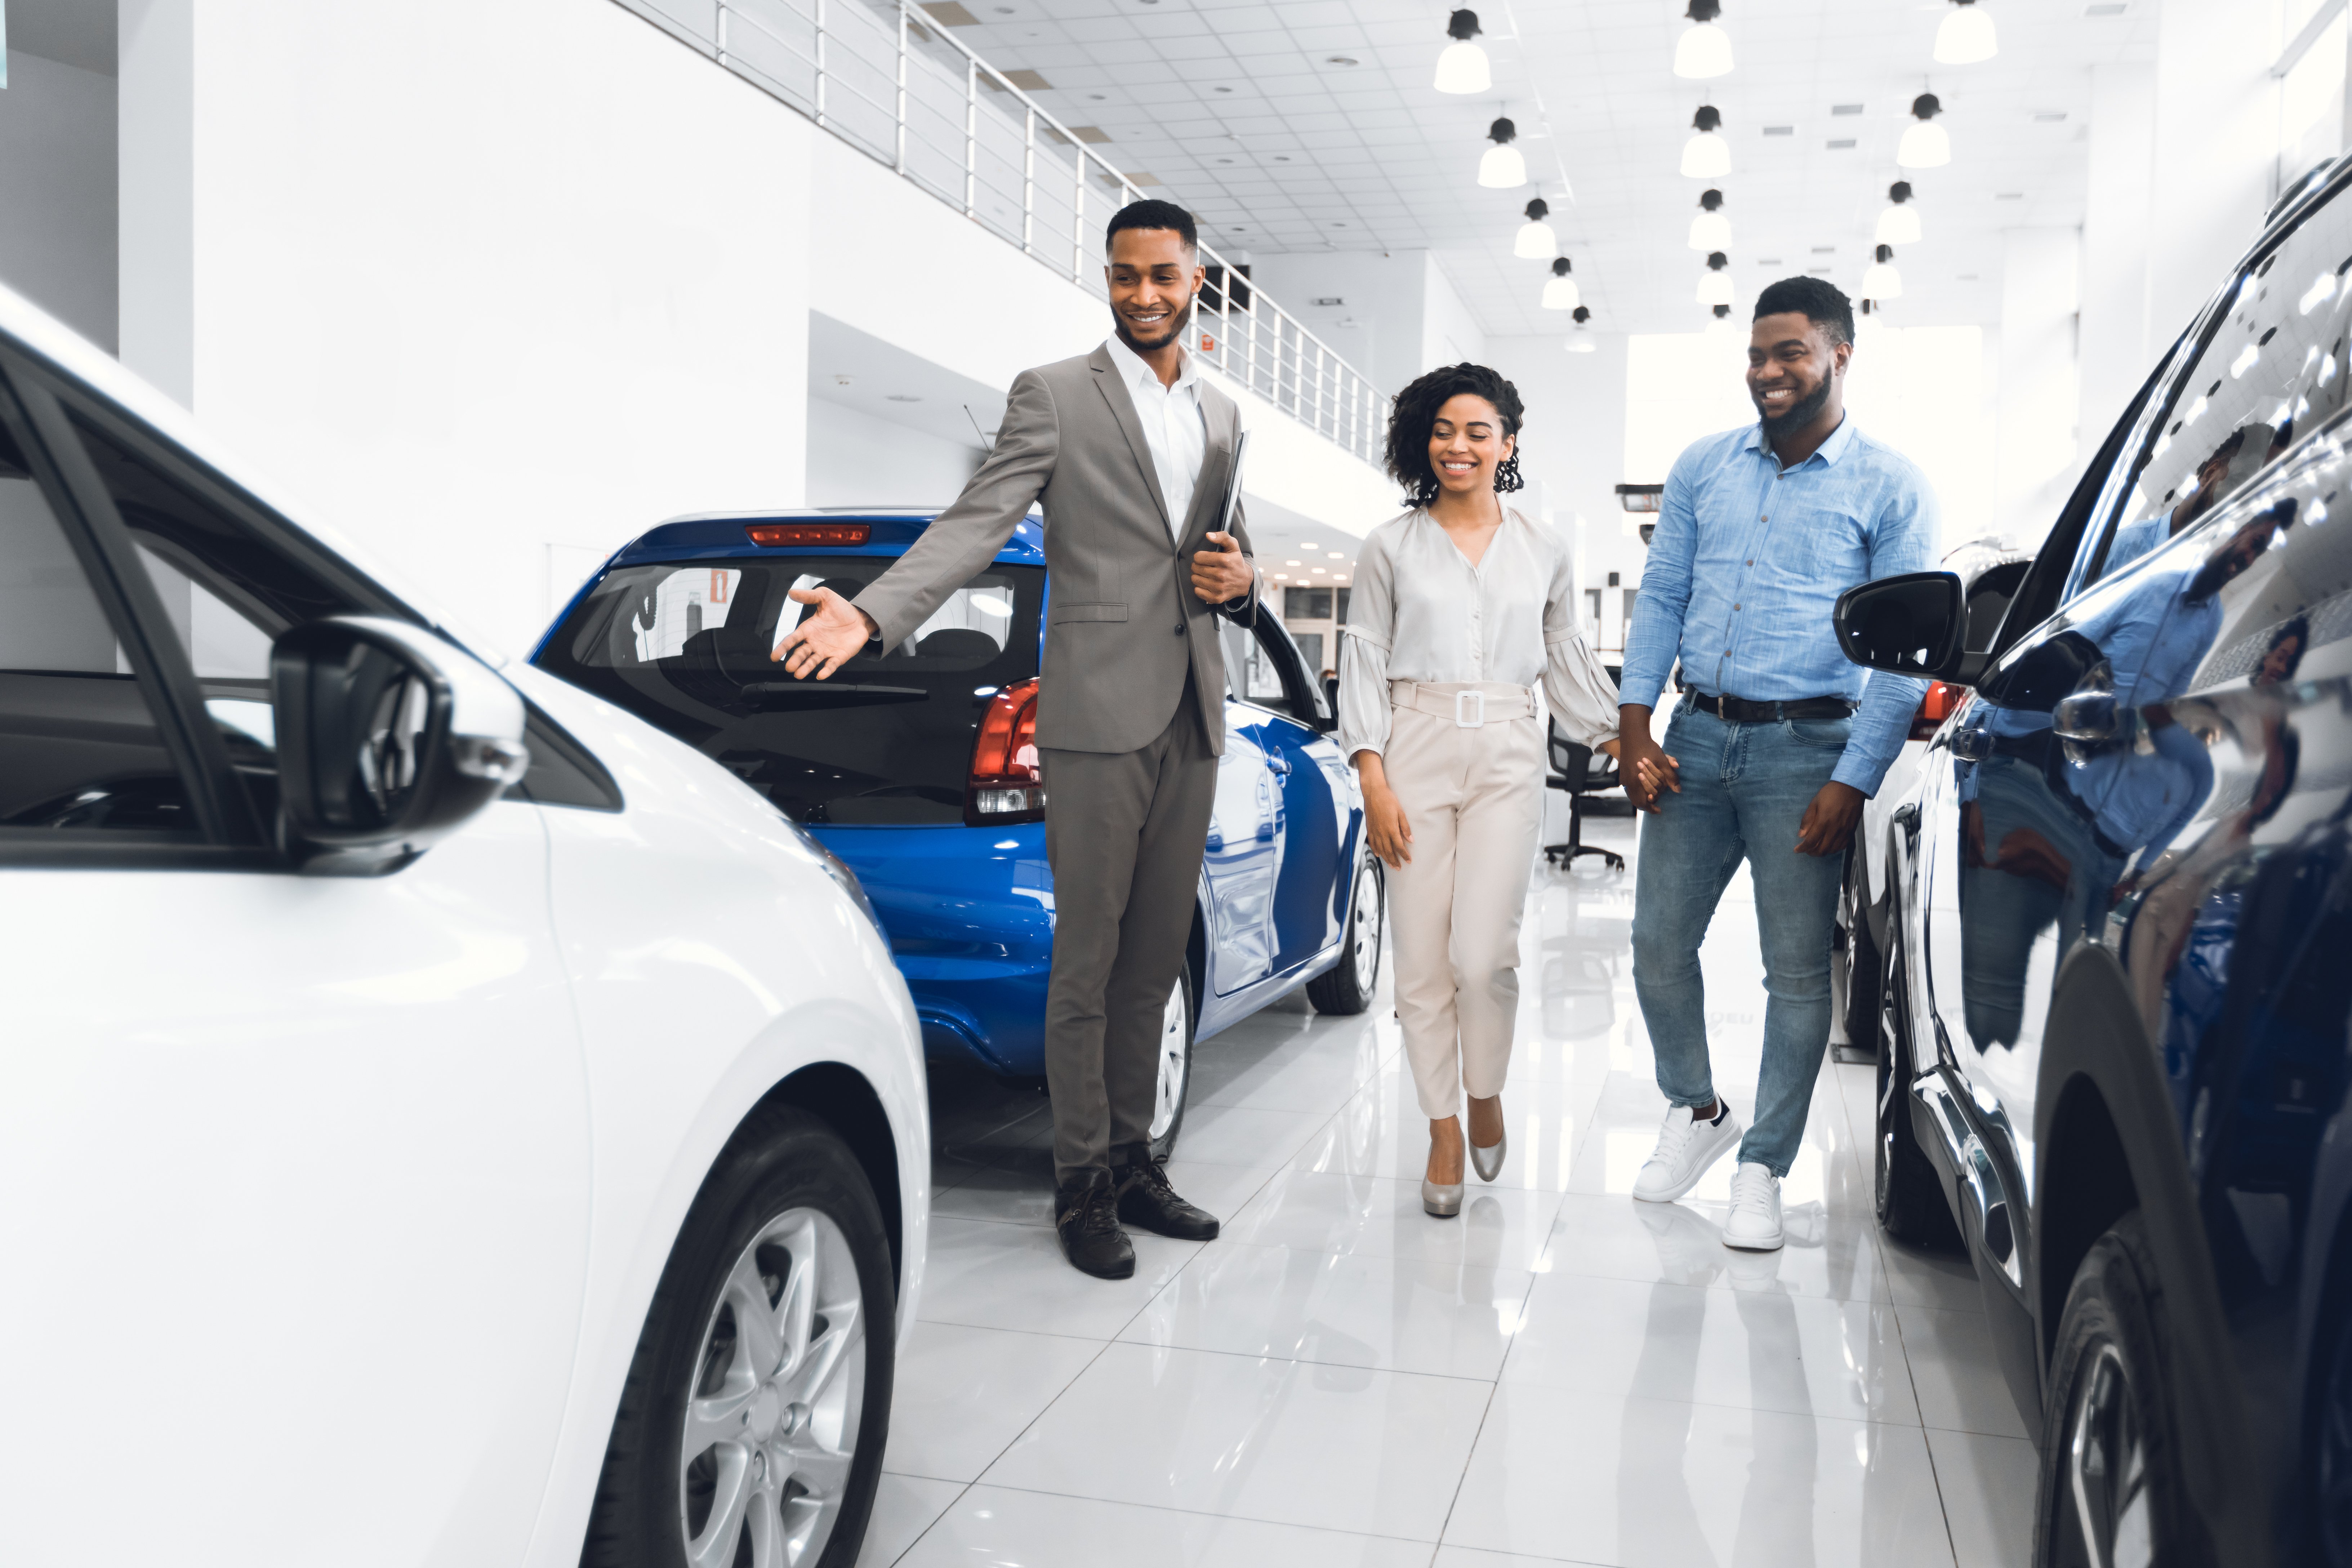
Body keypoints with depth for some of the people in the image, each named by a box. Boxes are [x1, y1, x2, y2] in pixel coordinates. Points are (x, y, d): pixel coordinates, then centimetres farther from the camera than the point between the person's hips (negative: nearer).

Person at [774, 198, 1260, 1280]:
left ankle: (1132, 1159, 22)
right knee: (1087, 963, -1)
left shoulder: (1222, 416, 17)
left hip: (1192, 719, 6)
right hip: (1099, 713, -5)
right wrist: (872, 615, -26)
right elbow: (976, 525, -11)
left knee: (1155, 960, 11)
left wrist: (1241, 579, 1)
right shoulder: (1053, 396, -1)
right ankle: (1084, 1184, 10)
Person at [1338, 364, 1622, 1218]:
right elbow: (1363, 662, 3)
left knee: (1484, 953, -10)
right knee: (1422, 961, 1)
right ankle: (1443, 1132, 16)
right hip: (1415, 748, 0)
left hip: (1508, 759, 0)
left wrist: (1618, 739, 11)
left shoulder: (1545, 551, 10)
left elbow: (1566, 659, 19)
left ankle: (1486, 1094, 18)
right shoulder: (1391, 546, 6)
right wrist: (1373, 780, -5)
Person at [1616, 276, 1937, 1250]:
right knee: (1659, 945, 7)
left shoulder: (1889, 490, -1)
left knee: (1797, 970, 2)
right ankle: (1694, 1111, 30)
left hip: (1804, 748, -3)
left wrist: (1853, 780, -12)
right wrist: (1636, 729, 0)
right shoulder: (1703, 468, 10)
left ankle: (1763, 1169, 16)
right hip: (1696, 736, 4)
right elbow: (1660, 598, 10)